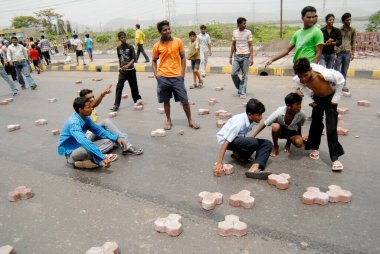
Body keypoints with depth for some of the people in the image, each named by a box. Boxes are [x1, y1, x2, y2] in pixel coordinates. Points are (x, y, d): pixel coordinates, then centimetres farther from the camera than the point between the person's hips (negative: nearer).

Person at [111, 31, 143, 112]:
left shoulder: (130, 47, -5)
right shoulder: (118, 48, 4)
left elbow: (134, 58, -11)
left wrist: (128, 65, -25)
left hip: (131, 70, -2)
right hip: (122, 71, 2)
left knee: (133, 86, 11)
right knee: (119, 87, -9)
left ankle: (138, 99, 34)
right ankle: (116, 105, -10)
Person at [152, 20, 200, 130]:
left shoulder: (178, 41, 0)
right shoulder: (157, 45, 1)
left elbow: (183, 58, 4)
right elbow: (154, 61, 12)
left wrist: (182, 73, -3)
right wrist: (156, 74, -3)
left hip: (177, 76, -1)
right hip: (163, 78, 1)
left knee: (184, 100, 3)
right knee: (166, 100, 10)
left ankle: (190, 120, 18)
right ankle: (168, 120, 26)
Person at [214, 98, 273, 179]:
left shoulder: (252, 120, -10)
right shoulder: (239, 122, -30)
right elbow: (226, 142, -32)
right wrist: (219, 163, -35)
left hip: (240, 139, 8)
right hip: (226, 140, -8)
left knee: (267, 144, -11)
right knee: (253, 142, -35)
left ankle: (254, 169, -23)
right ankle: (238, 154, -6)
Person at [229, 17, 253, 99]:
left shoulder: (248, 32, -2)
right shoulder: (234, 32, 6)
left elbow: (250, 45, -3)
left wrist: (251, 57, -11)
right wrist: (230, 56, 9)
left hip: (246, 56, -3)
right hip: (237, 56, 3)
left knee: (244, 75, 0)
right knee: (233, 73, -2)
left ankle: (242, 92, 10)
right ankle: (240, 88, 20)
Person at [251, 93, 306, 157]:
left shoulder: (302, 115, -27)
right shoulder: (279, 112, -33)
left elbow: (299, 126, -2)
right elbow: (264, 124, -28)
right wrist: (252, 137, -32)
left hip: (292, 132, 2)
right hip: (280, 130, -1)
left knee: (299, 143, -30)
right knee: (275, 126, -37)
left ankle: (288, 142, 8)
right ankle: (275, 146, -9)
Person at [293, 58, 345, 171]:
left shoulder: (324, 74, -39)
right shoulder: (298, 80, -25)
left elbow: (340, 80, -20)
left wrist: (336, 98, -15)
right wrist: (308, 99, -6)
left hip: (330, 99, -4)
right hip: (317, 99, 4)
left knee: (331, 128, -10)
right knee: (315, 124, 8)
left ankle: (335, 158, -5)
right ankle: (314, 147, 31)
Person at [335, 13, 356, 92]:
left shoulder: (353, 30, 8)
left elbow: (353, 42, 9)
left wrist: (353, 53, 4)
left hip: (348, 52, 2)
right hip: (339, 52, -2)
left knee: (344, 70, 7)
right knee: (337, 70, -2)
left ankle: (343, 85, 15)